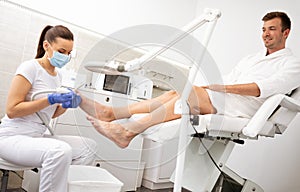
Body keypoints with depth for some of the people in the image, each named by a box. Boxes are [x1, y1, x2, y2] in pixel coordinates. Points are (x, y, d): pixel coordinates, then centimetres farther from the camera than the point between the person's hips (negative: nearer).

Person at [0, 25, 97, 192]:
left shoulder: (58, 75, 10)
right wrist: (51, 99, -22)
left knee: (89, 147, -5)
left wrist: (66, 105, -3)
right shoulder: (30, 67, -12)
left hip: (38, 137, 8)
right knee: (60, 151, -35)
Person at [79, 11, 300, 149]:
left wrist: (225, 88, -21)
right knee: (177, 93, -18)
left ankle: (128, 131, -36)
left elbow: (263, 88, -12)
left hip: (244, 107, -6)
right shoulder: (251, 58, 29)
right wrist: (206, 87, 3)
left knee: (190, 92, -30)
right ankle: (111, 112, -25)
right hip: (222, 99, 6)